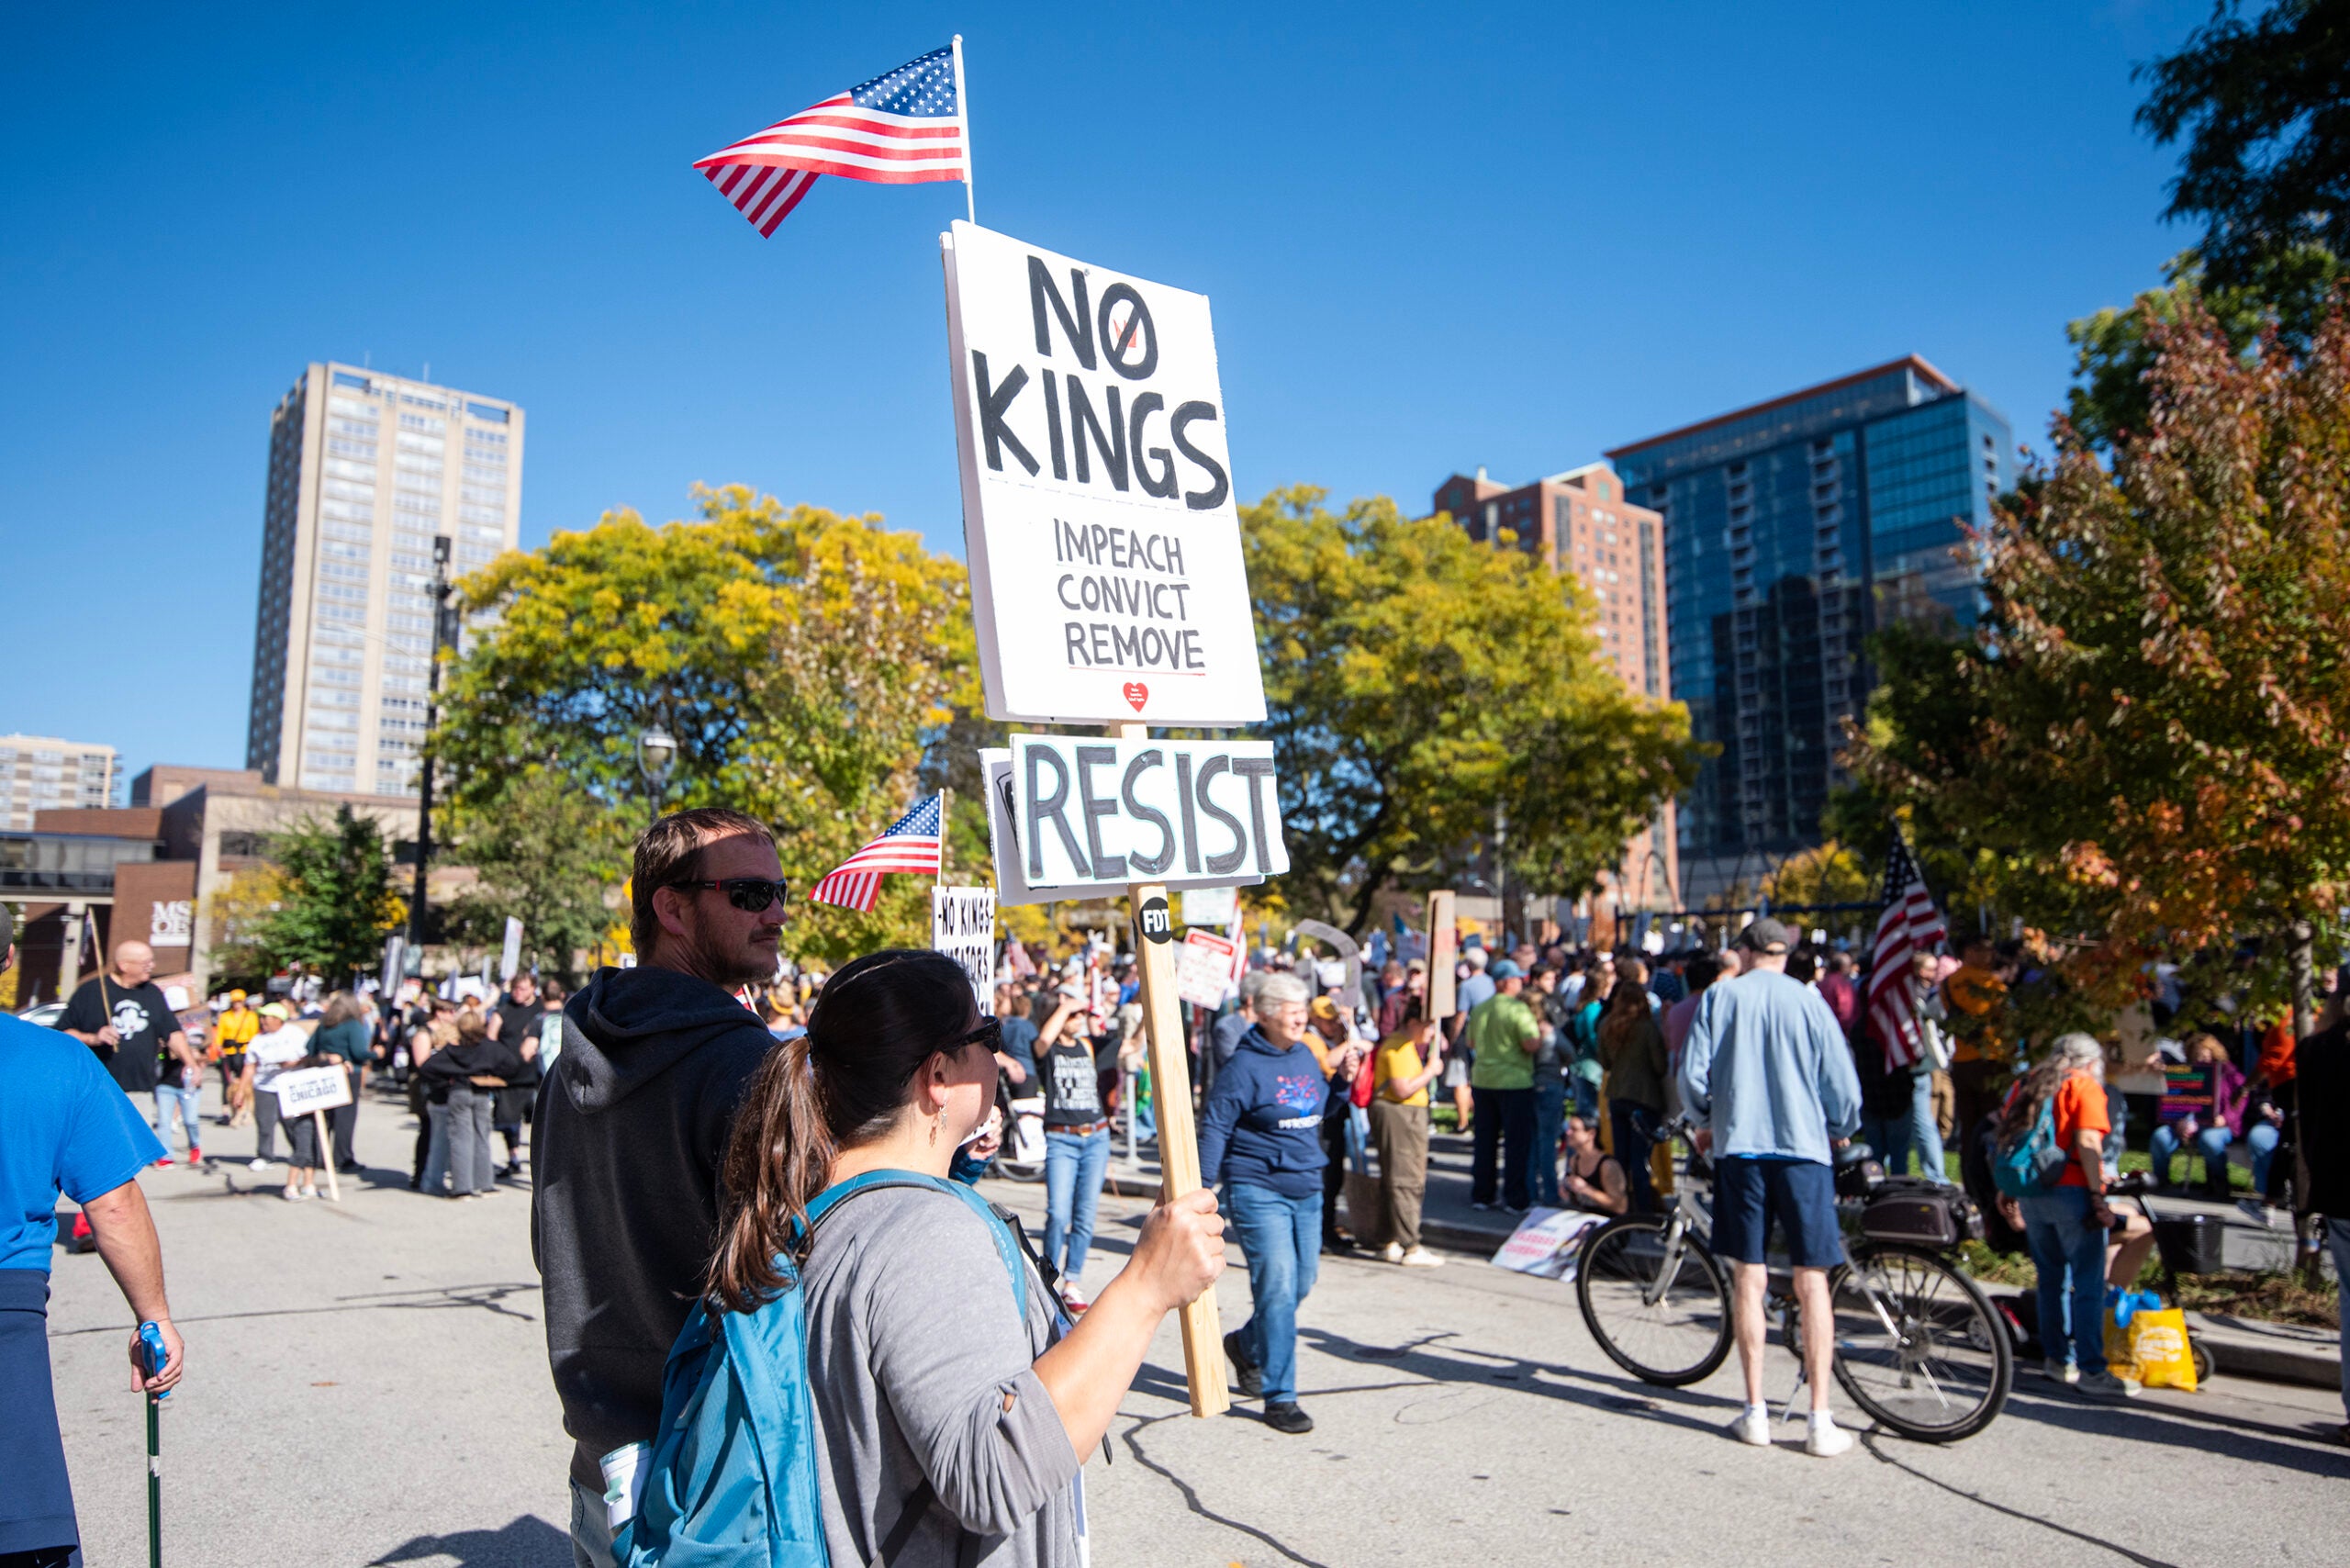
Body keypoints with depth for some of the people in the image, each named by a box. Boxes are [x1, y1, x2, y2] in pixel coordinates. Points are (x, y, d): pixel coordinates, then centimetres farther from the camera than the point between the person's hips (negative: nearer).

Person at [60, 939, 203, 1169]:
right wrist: (93, 1038, -18)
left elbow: (173, 1033, 14)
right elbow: (63, 1033, 0)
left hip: (142, 1090, 4)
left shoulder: (153, 993, 12)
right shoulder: (90, 991, -2)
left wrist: (191, 1062, 2)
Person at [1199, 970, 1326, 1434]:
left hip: (1307, 1189, 7)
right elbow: (1214, 1126, -12)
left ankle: (1246, 1344, 40)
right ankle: (1279, 1397, 1)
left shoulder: (1306, 1056, 9)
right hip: (1259, 1191, -7)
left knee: (1302, 1282, 13)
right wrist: (1205, 1186, -15)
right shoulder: (1244, 1066, -12)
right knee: (1277, 1288, -9)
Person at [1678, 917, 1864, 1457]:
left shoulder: (1719, 997, 2)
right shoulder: (1808, 1001, 0)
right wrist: (1840, 1130, 21)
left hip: (1738, 1146, 1)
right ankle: (1821, 1422, 4)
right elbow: (1842, 1083, 0)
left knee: (1748, 1278, 7)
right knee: (1811, 1283, 4)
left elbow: (1692, 1074, -2)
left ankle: (1756, 1412, 11)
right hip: (1803, 1148, -1)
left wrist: (1706, 1123, 17)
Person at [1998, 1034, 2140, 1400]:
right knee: (2088, 1285, -2)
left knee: (2051, 1279, 16)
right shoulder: (2085, 1085, -2)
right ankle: (2091, 1372, -3)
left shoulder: (2026, 1085, 17)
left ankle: (2057, 1359, 23)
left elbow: (2005, 1139, 15)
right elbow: (2087, 1142, -15)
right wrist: (2098, 1197, -15)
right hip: (2072, 1192, -6)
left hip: (2030, 1195, 6)